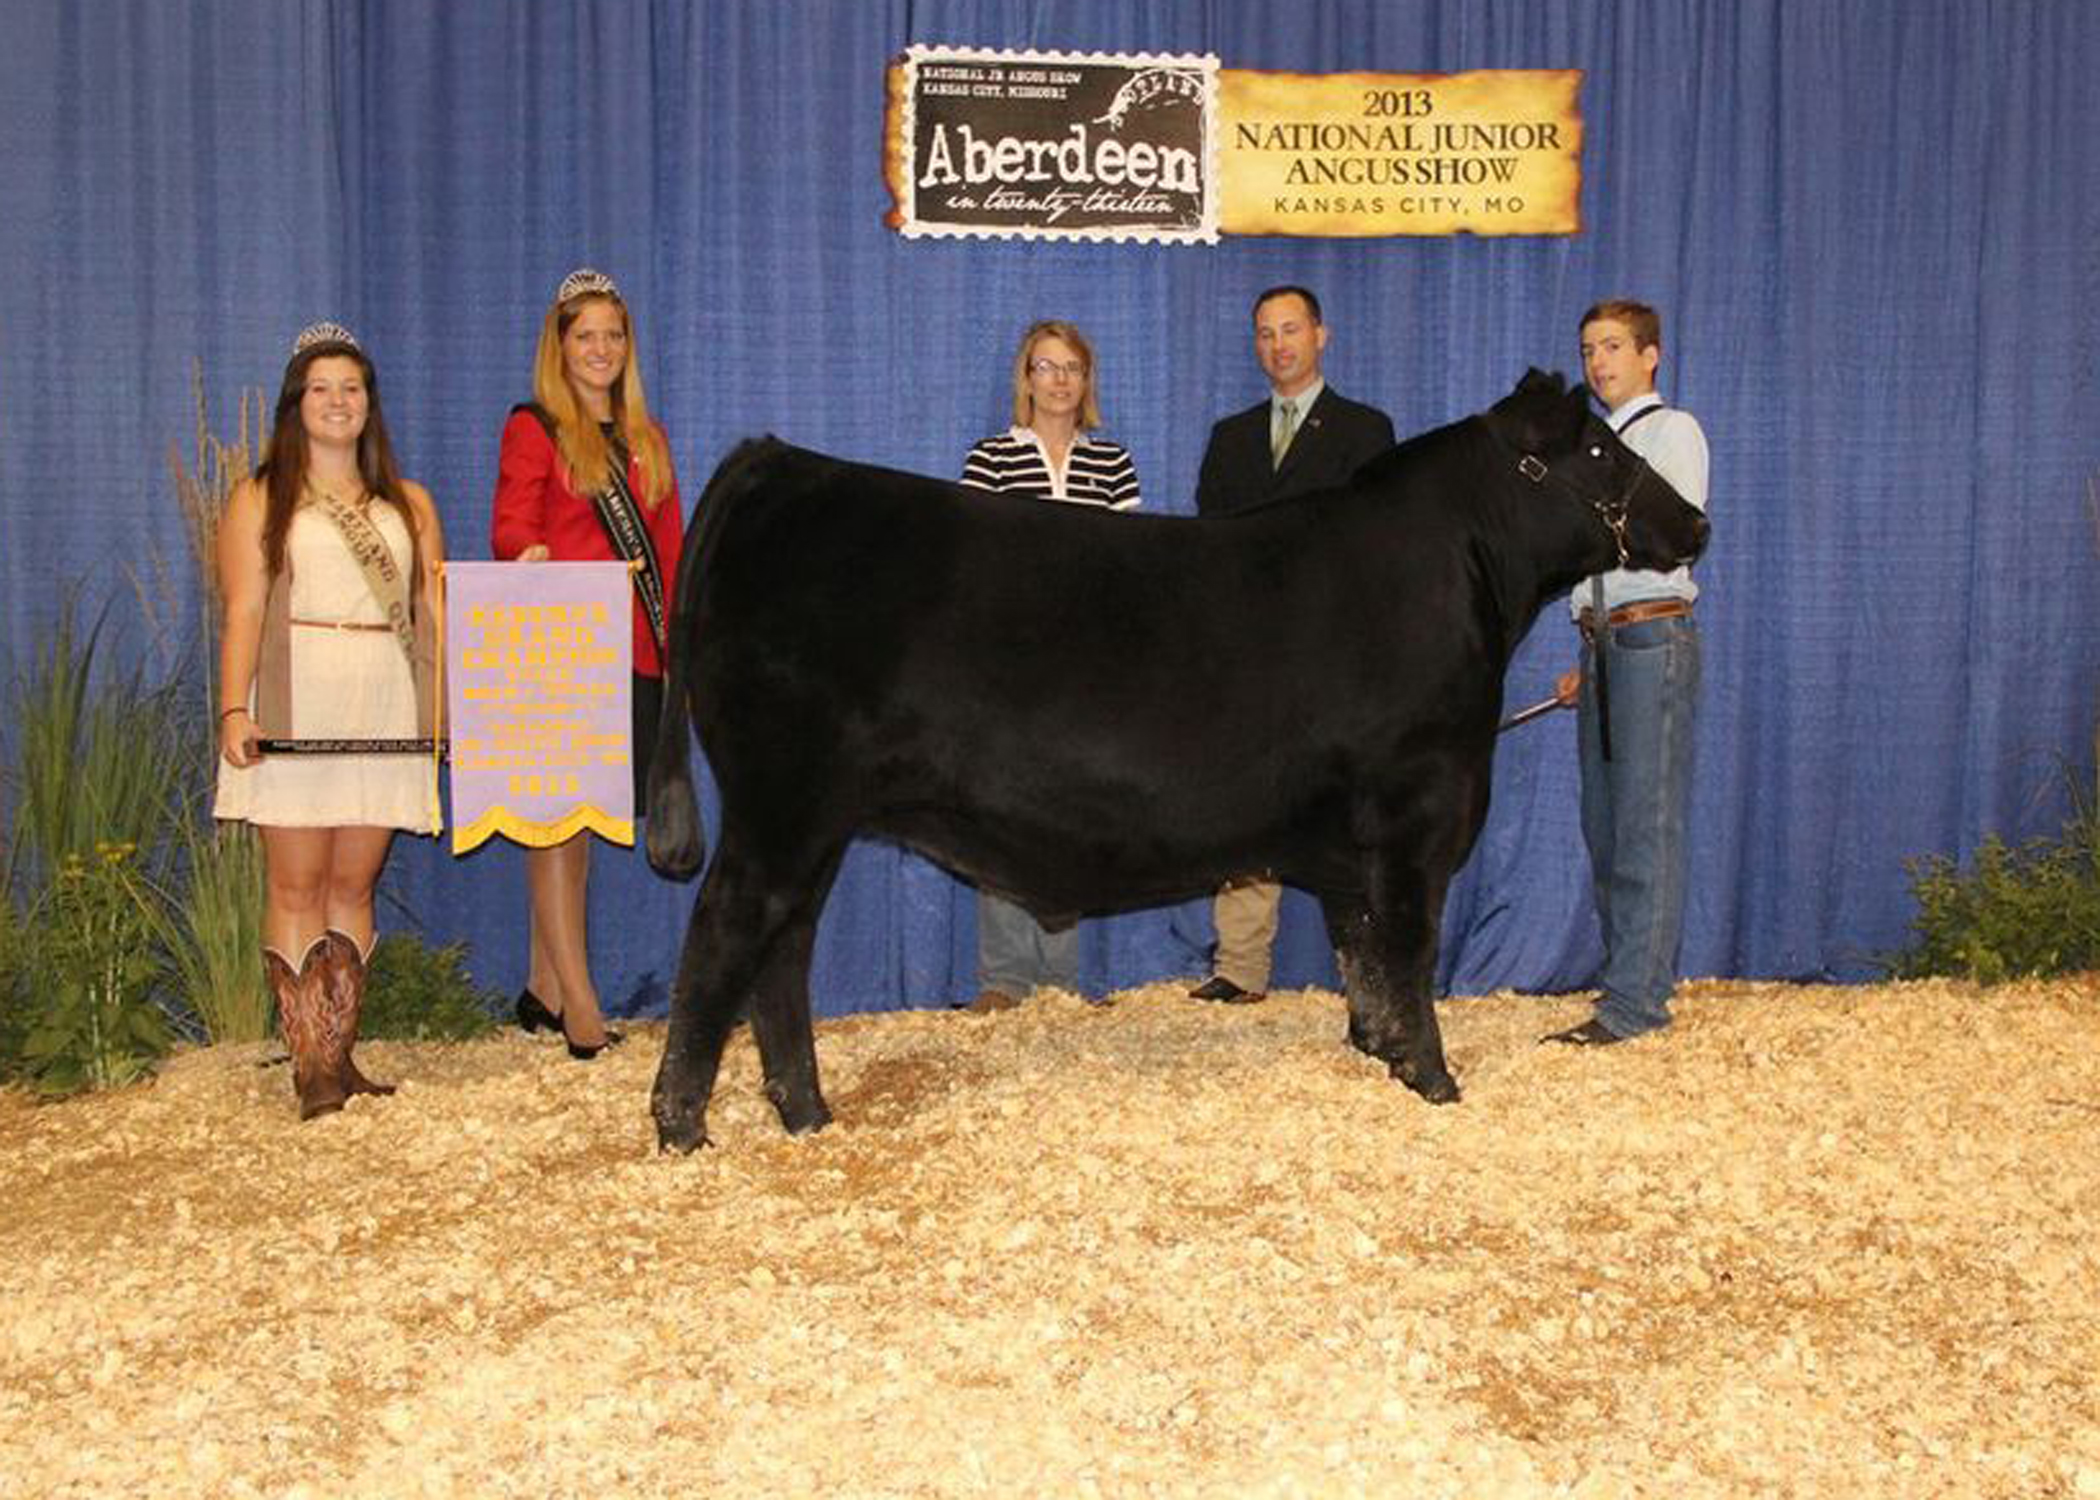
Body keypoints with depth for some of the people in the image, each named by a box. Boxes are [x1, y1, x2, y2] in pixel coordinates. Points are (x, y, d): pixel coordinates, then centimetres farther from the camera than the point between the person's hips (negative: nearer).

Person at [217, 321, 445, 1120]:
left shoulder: (409, 504, 18)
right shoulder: (261, 500, 9)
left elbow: (434, 614, 13)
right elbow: (243, 612, -1)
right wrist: (234, 710, -13)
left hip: (385, 715, 3)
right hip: (298, 711, -2)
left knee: (354, 884, 4)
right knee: (296, 887, -3)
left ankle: (341, 1054, 10)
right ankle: (311, 1065, 0)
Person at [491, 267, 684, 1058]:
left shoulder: (647, 438, 20)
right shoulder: (533, 429, 3)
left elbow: (671, 547, 20)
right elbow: (509, 529, -7)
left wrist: (678, 637, 11)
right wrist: (532, 555, -31)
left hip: (634, 655, 6)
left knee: (583, 816, 8)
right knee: (560, 817, -7)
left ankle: (543, 990, 17)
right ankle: (580, 1006, -6)